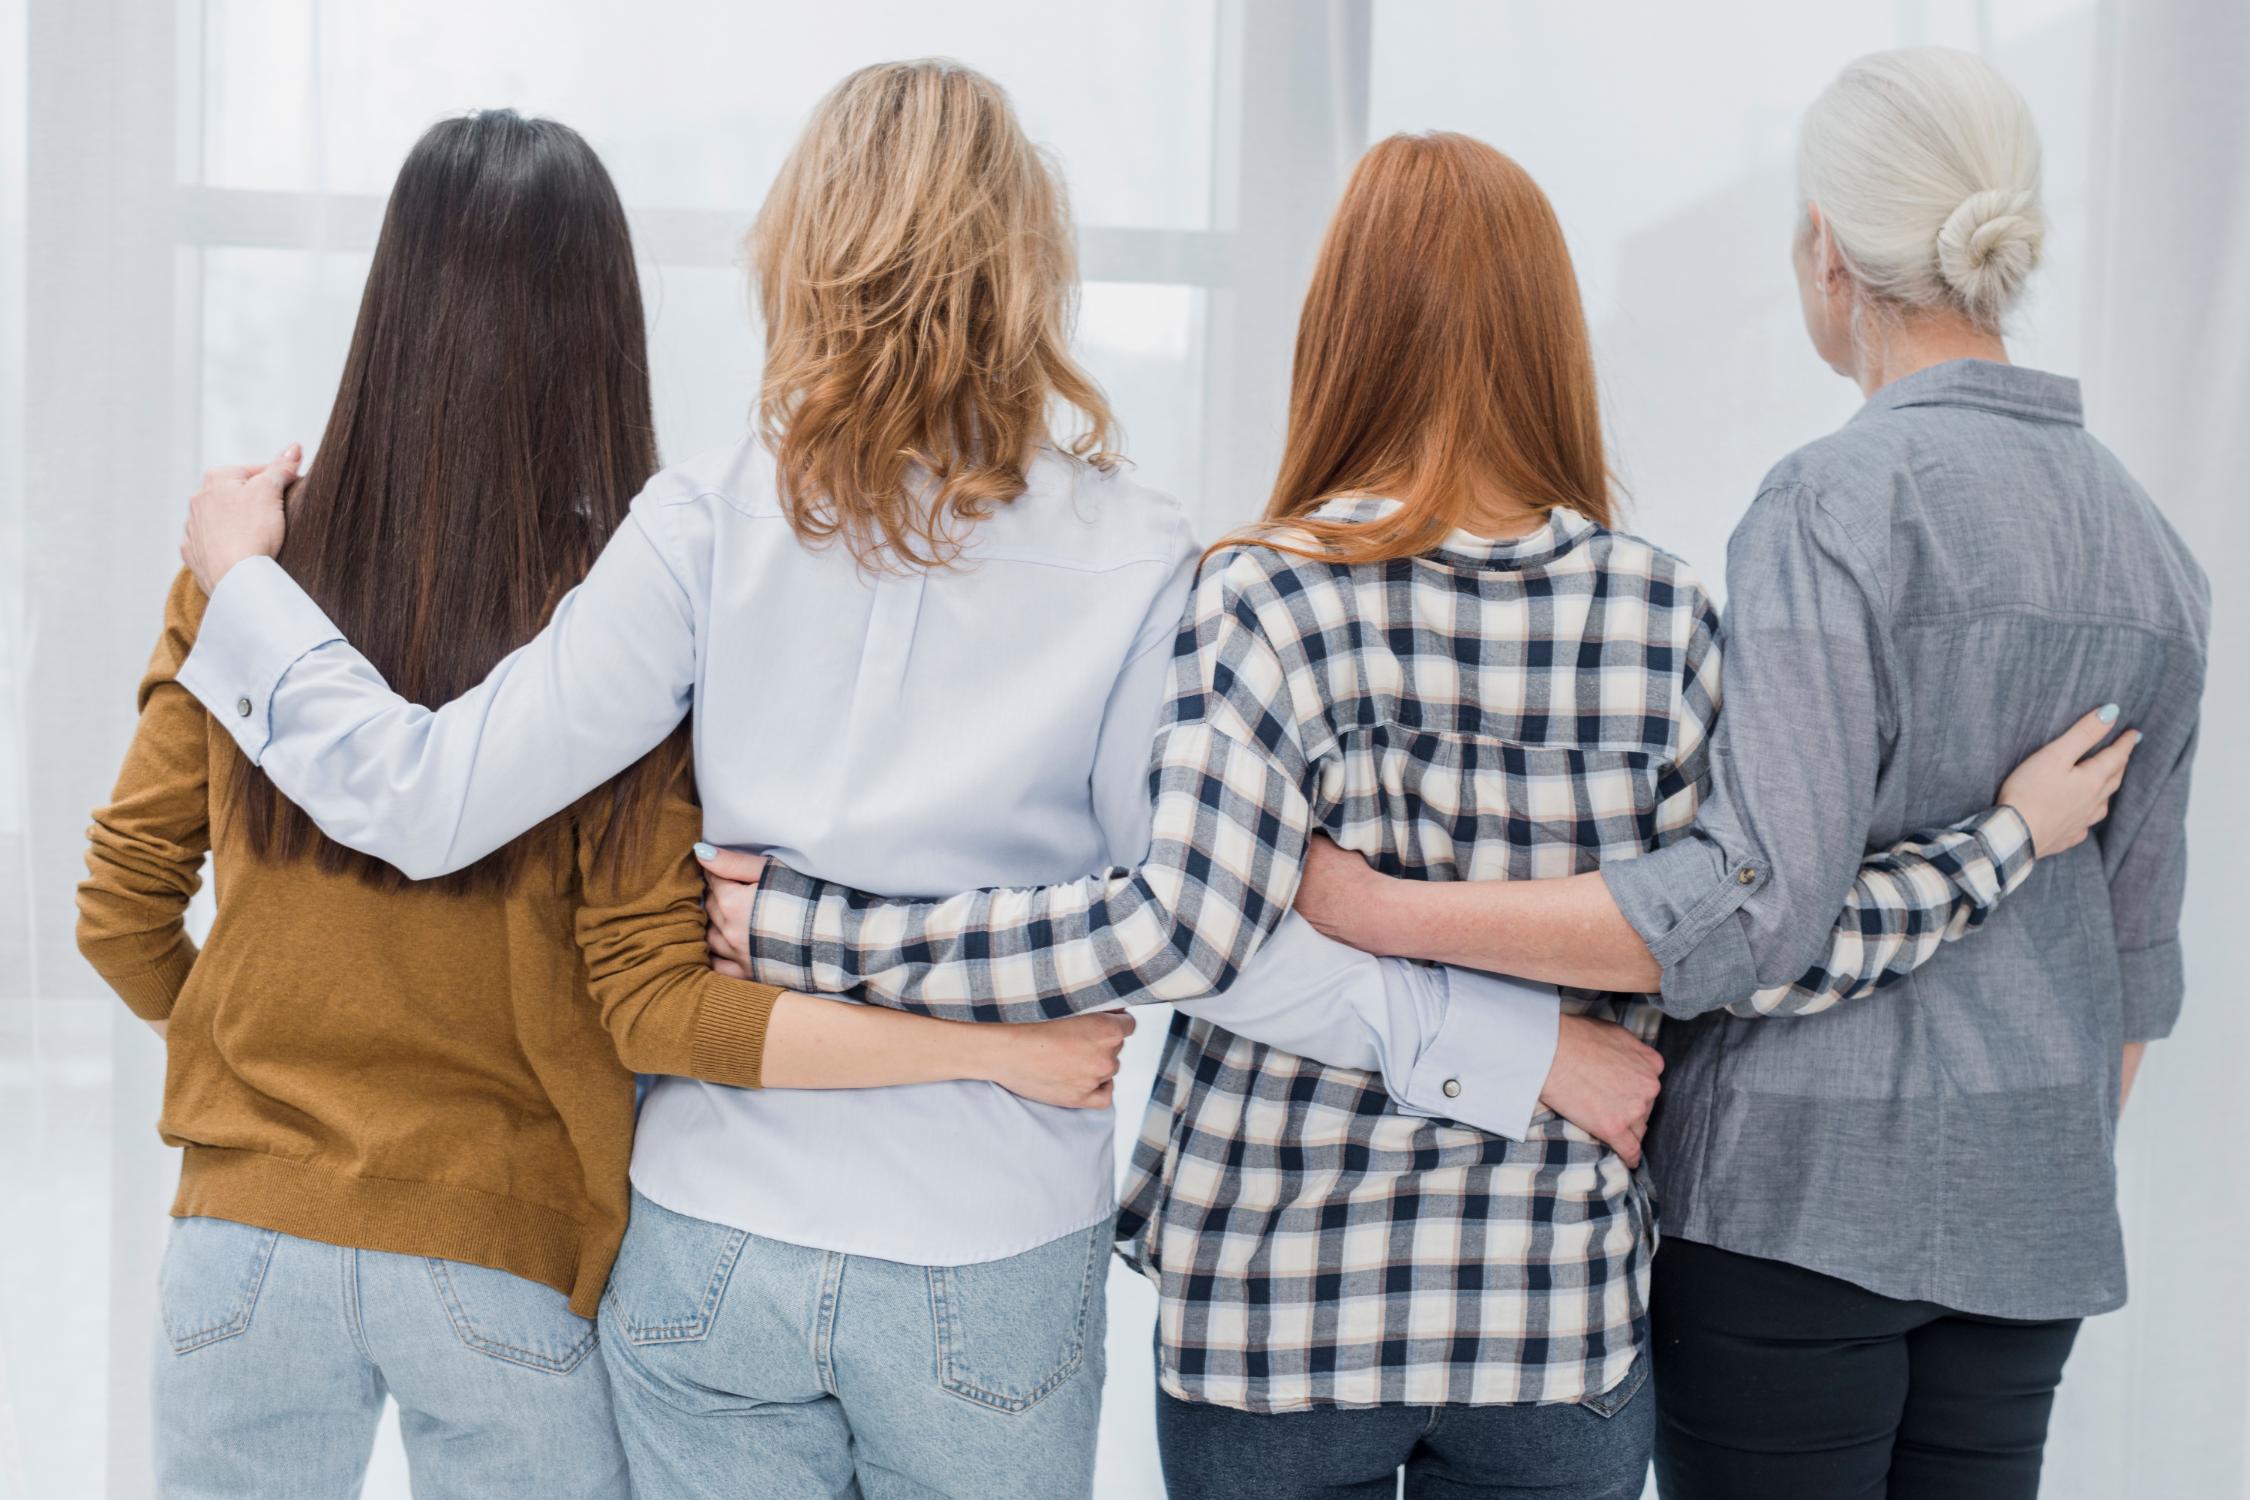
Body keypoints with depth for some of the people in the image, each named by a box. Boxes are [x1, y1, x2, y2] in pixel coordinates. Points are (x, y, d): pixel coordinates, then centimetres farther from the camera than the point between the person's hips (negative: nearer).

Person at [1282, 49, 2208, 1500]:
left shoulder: (1839, 499, -16)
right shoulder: (2146, 539, 7)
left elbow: (1756, 913, -23)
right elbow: (2136, 938, 13)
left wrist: (1373, 908, -22)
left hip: (1803, 1183, -7)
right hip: (2025, 1206, 7)